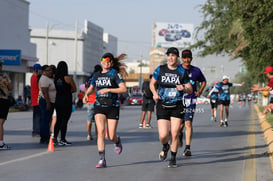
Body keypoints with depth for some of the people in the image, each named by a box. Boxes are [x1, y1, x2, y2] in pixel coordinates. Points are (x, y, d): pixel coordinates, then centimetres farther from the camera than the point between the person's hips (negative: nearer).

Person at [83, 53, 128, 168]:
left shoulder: (115, 74, -3)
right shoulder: (96, 75, 11)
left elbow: (124, 89, -14)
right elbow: (91, 87, 28)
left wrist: (108, 89, -20)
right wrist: (86, 95, 7)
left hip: (113, 107, -3)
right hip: (99, 106, 3)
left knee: (111, 137, -1)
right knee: (100, 131, -17)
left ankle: (117, 141, 38)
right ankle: (102, 160, -15)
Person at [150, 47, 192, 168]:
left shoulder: (182, 72, 0)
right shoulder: (160, 70, 1)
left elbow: (190, 90, 5)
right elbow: (152, 84, 14)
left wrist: (184, 88, -18)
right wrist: (155, 93, -6)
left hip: (177, 107, 0)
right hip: (162, 106, 0)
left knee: (174, 134, -4)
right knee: (163, 135, -8)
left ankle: (173, 159, 14)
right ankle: (165, 147, 27)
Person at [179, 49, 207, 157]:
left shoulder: (196, 71, 5)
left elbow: (203, 81, 22)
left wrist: (200, 91, 7)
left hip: (190, 100, 0)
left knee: (188, 123, -12)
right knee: (180, 124, 7)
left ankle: (187, 148, -11)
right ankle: (180, 134, 44)